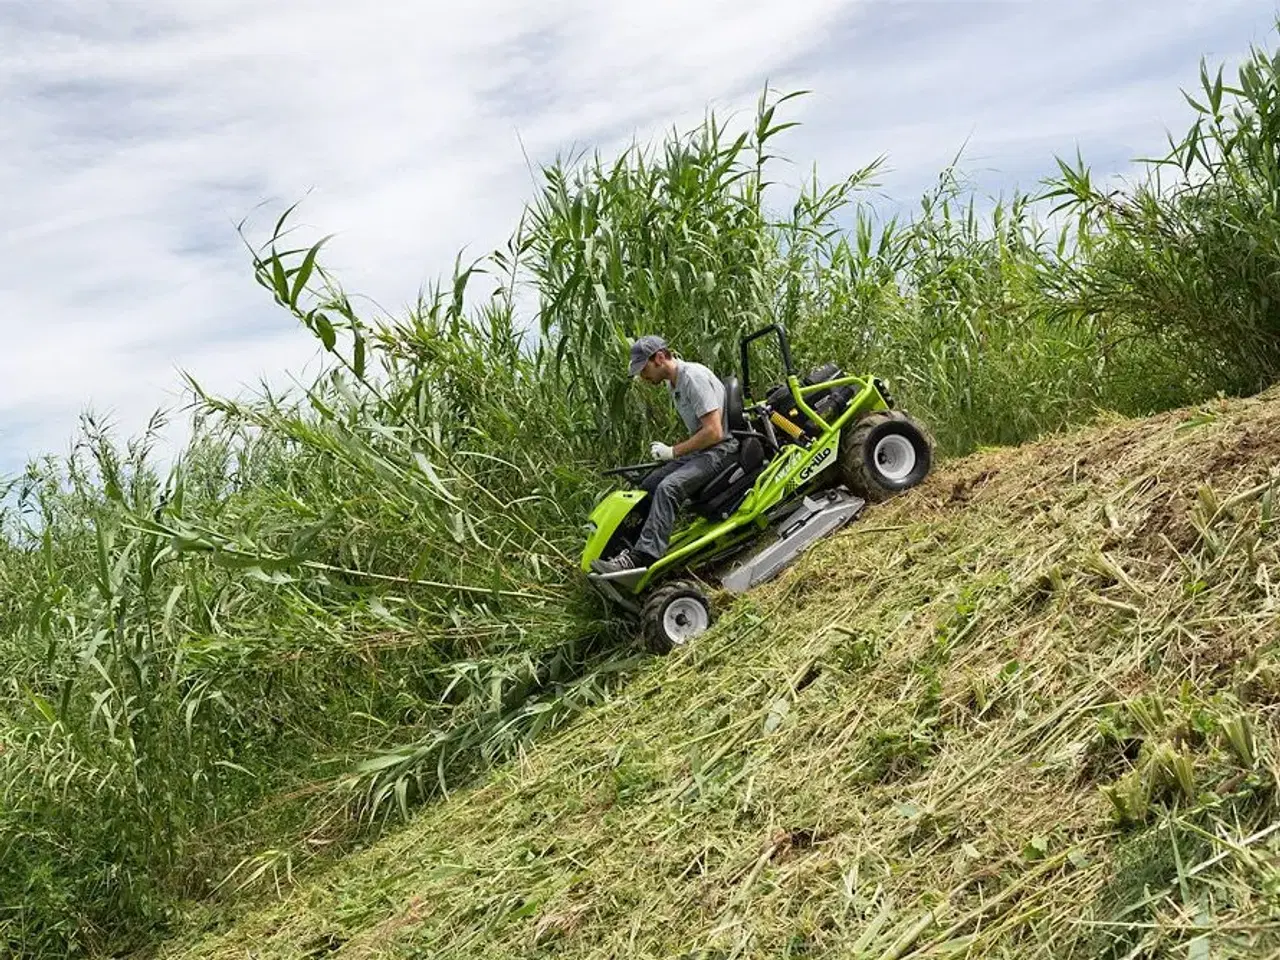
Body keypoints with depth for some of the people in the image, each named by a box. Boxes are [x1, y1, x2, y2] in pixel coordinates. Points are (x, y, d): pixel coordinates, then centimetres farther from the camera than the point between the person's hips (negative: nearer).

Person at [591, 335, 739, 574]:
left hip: (721, 449, -11)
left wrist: (673, 451, -16)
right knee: (646, 487, 3)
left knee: (667, 487, -29)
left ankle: (640, 559, -36)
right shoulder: (673, 384, 15)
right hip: (698, 451, 11)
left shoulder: (695, 377, -16)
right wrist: (669, 451, 8)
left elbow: (713, 432, -22)